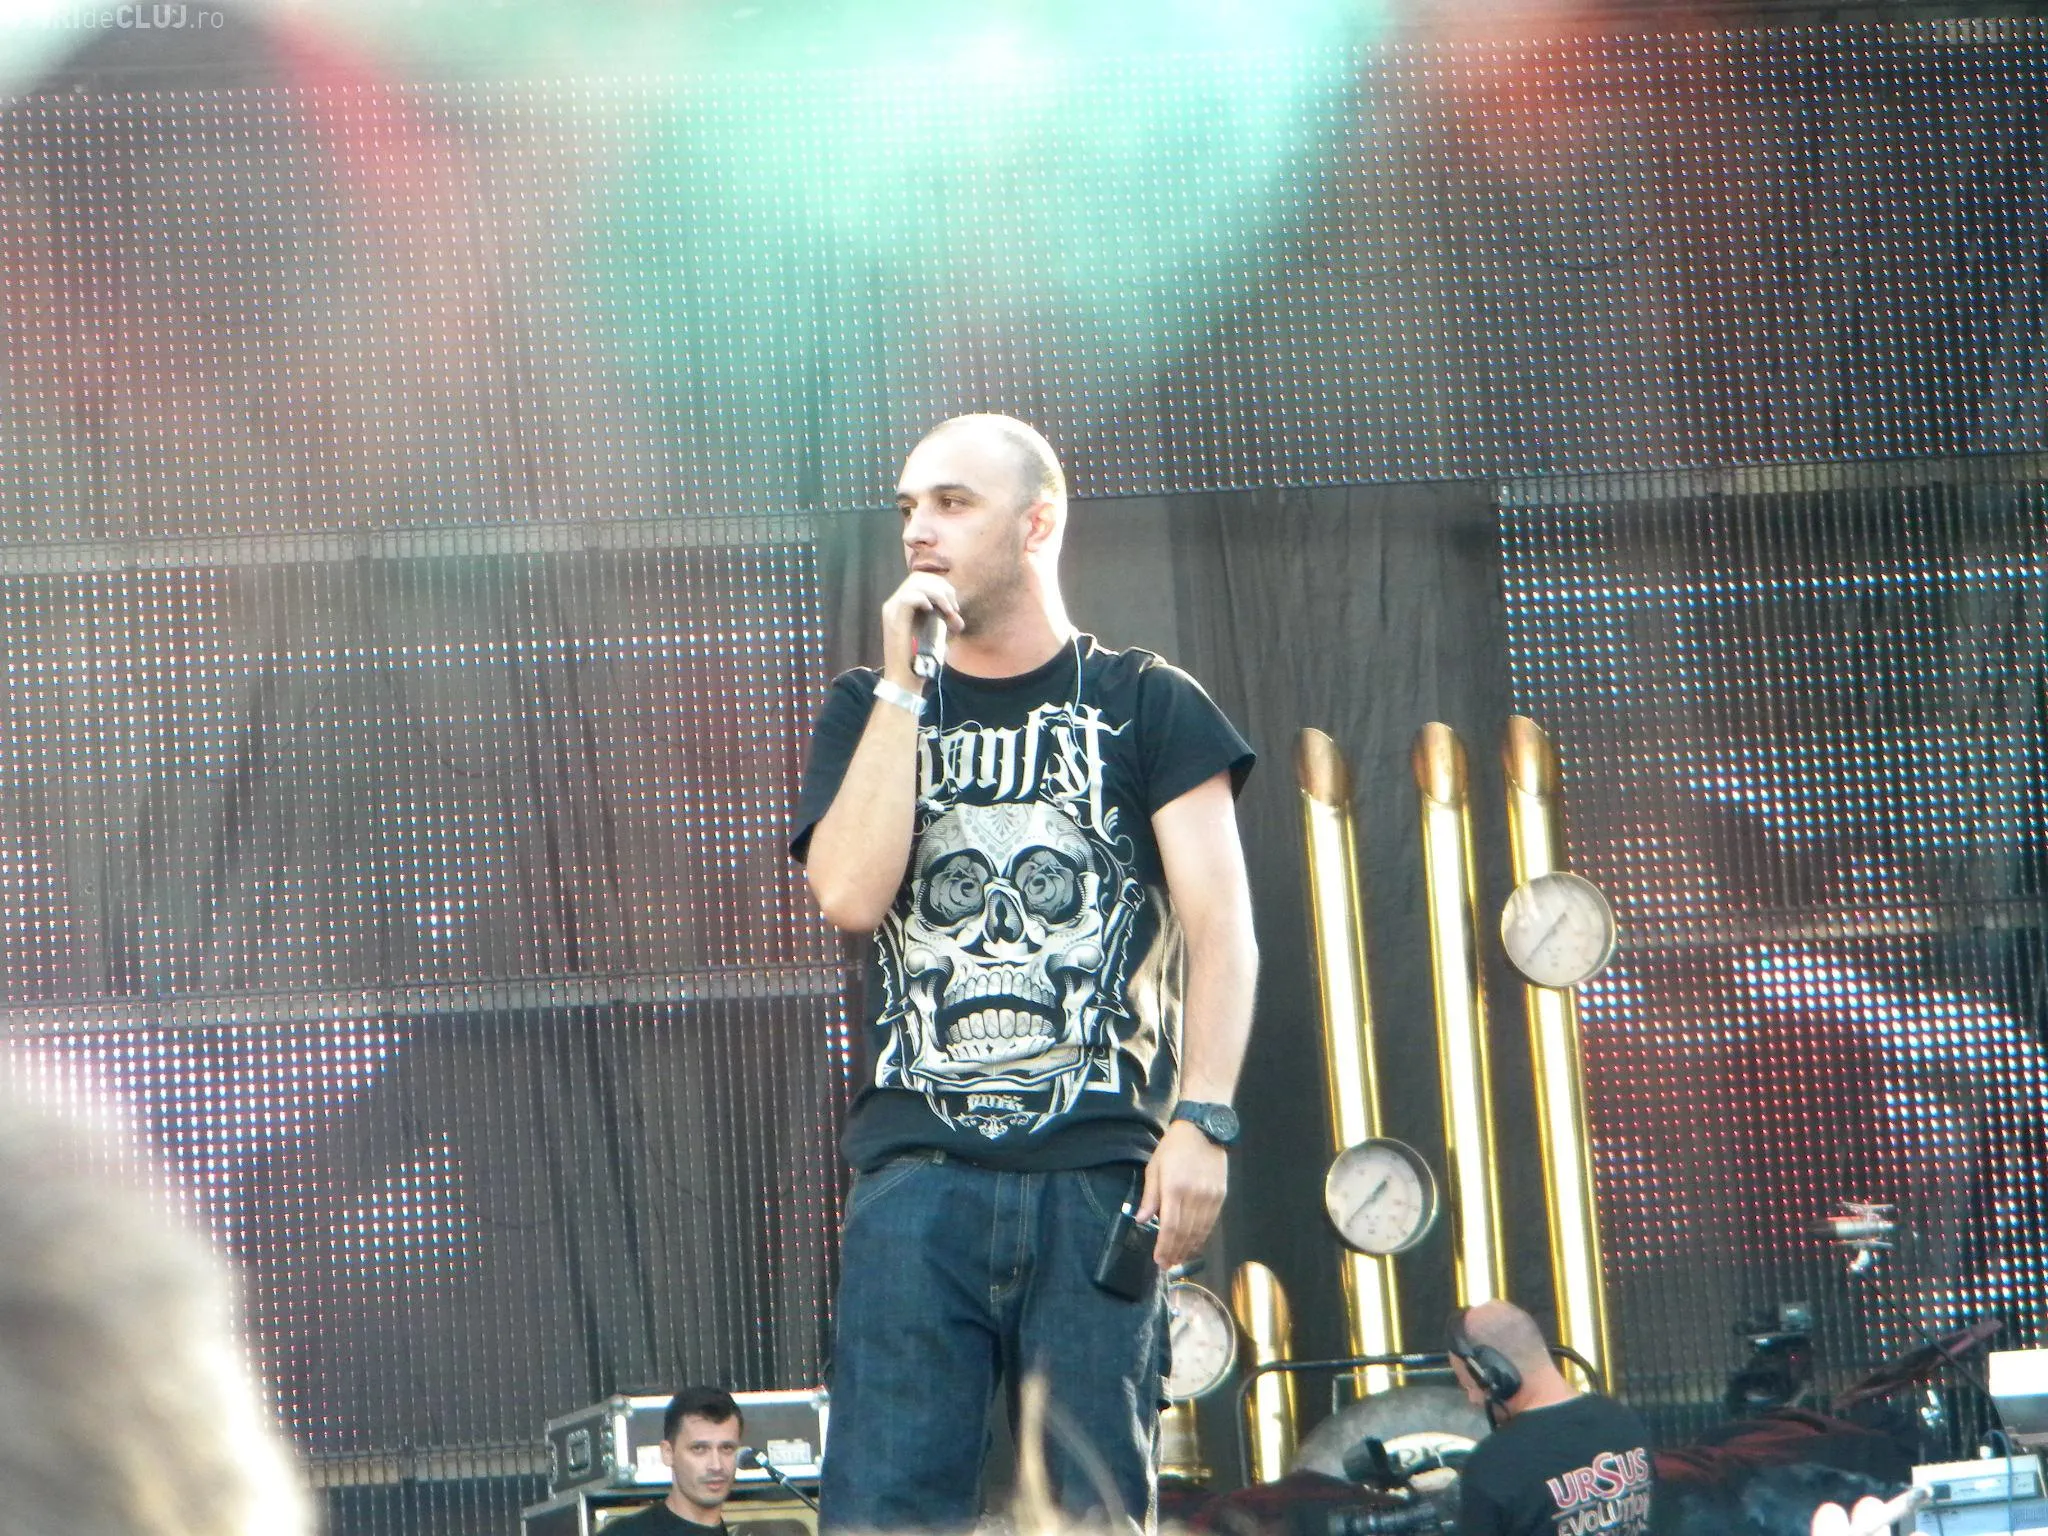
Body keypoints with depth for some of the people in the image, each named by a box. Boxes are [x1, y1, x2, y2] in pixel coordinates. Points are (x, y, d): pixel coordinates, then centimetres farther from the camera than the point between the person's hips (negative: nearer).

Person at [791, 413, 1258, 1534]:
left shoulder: (1144, 706, 11)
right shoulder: (867, 712, 17)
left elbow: (1221, 925, 1)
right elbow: (850, 893, -1)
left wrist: (1200, 1118, -12)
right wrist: (904, 684, 0)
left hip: (1099, 1164, -1)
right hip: (917, 1171, 1)